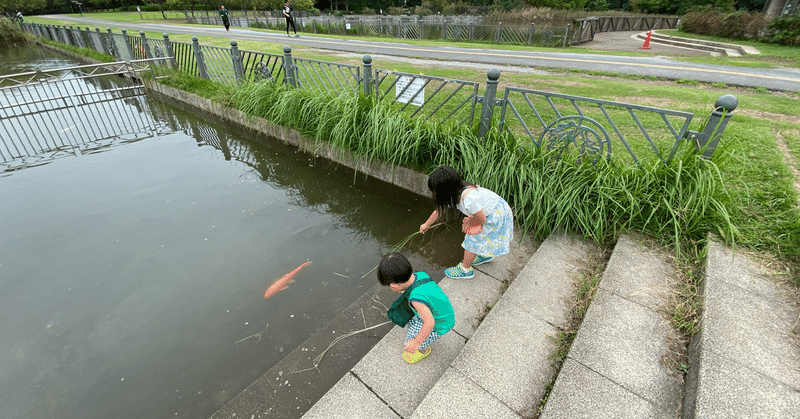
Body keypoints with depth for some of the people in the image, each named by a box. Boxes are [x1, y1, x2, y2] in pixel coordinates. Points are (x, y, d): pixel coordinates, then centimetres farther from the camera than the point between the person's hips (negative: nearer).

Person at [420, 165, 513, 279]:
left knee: (472, 240, 3)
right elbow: (440, 209, 6)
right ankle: (486, 255, 51)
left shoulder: (468, 199, -40)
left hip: (496, 216, -7)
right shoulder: (455, 191, -11)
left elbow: (481, 218, -24)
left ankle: (465, 270, 24)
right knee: (479, 237, 24)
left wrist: (468, 222, -2)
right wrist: (427, 224, 21)